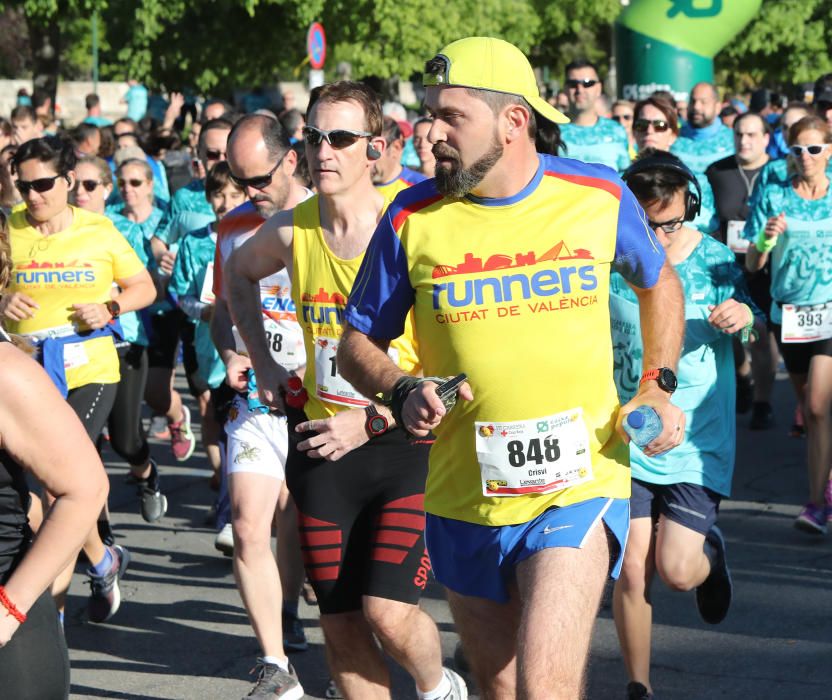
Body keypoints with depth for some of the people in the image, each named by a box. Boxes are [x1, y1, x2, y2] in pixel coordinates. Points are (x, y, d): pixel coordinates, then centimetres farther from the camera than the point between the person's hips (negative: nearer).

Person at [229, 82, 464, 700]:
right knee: (341, 627, 6)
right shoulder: (291, 230, 0)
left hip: (407, 441, -4)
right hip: (322, 445, 4)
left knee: (388, 611, -14)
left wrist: (373, 419, -20)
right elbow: (240, 272, 25)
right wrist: (263, 361, 16)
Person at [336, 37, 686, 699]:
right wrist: (403, 392, -14)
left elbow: (659, 283, 18)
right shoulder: (413, 217, -4)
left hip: (580, 485, -2)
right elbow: (358, 342, 6)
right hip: (464, 494, 2)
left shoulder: (600, 196, -3)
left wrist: (658, 385, 5)